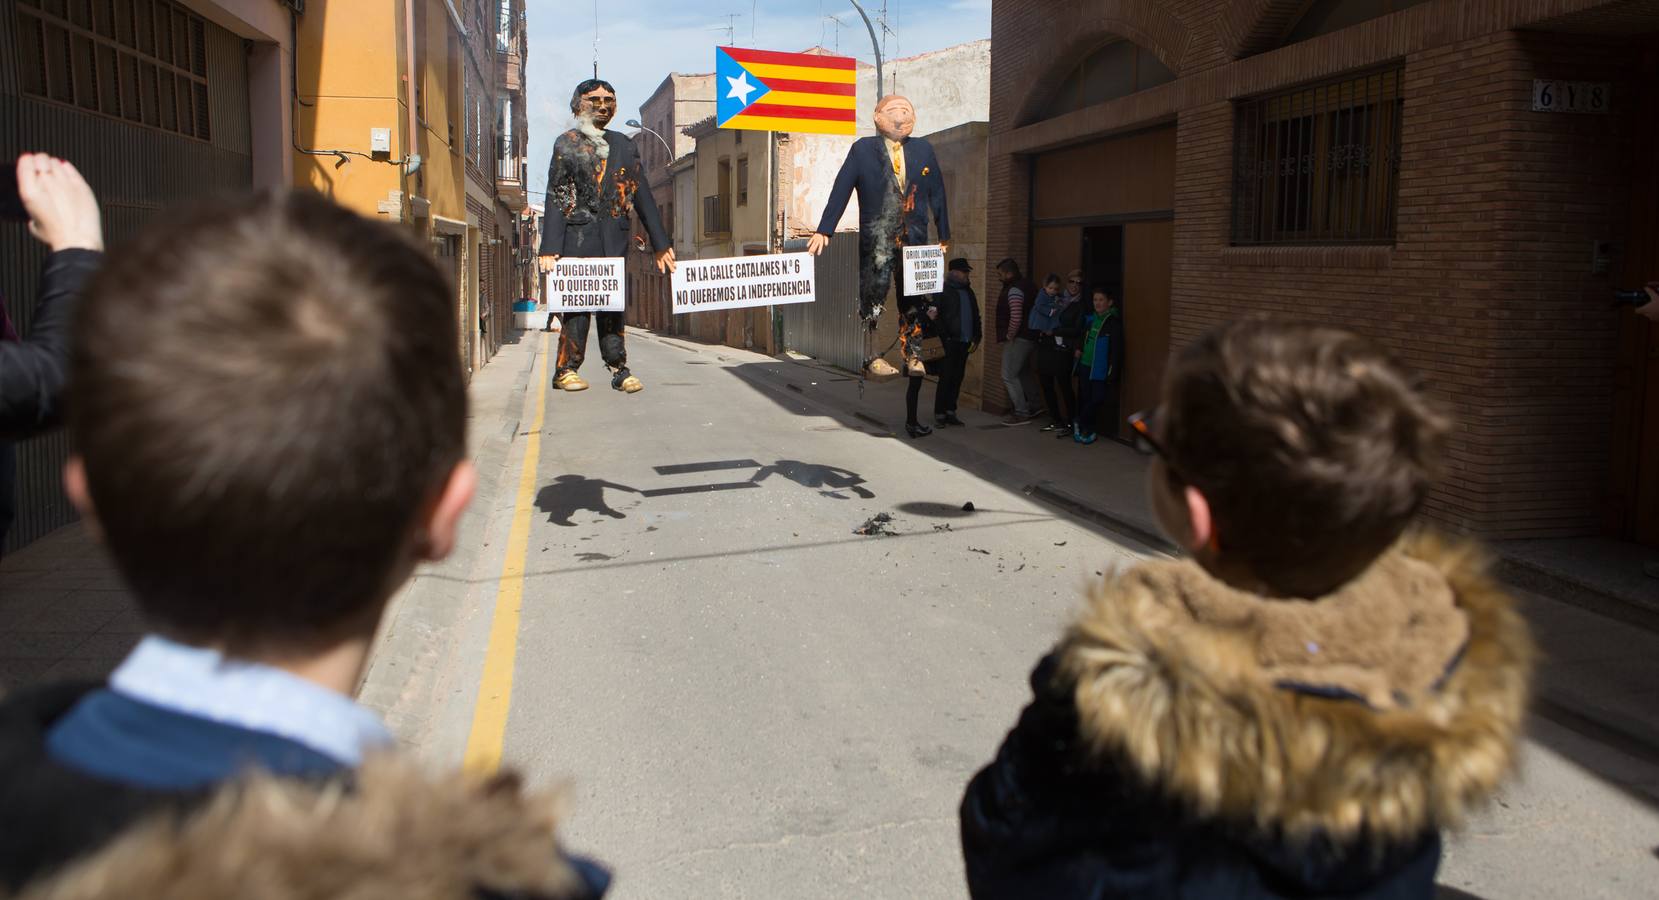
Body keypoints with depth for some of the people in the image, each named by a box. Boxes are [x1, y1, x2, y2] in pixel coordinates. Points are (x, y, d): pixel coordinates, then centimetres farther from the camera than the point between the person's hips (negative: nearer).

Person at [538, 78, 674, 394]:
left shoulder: (624, 145, 16)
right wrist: (550, 247, -9)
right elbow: (556, 199, 1)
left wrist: (660, 243, 9)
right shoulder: (566, 144, 7)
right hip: (577, 234, -3)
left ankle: (619, 368, 4)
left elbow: (641, 195, 14)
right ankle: (567, 368, 3)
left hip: (614, 237, 3)